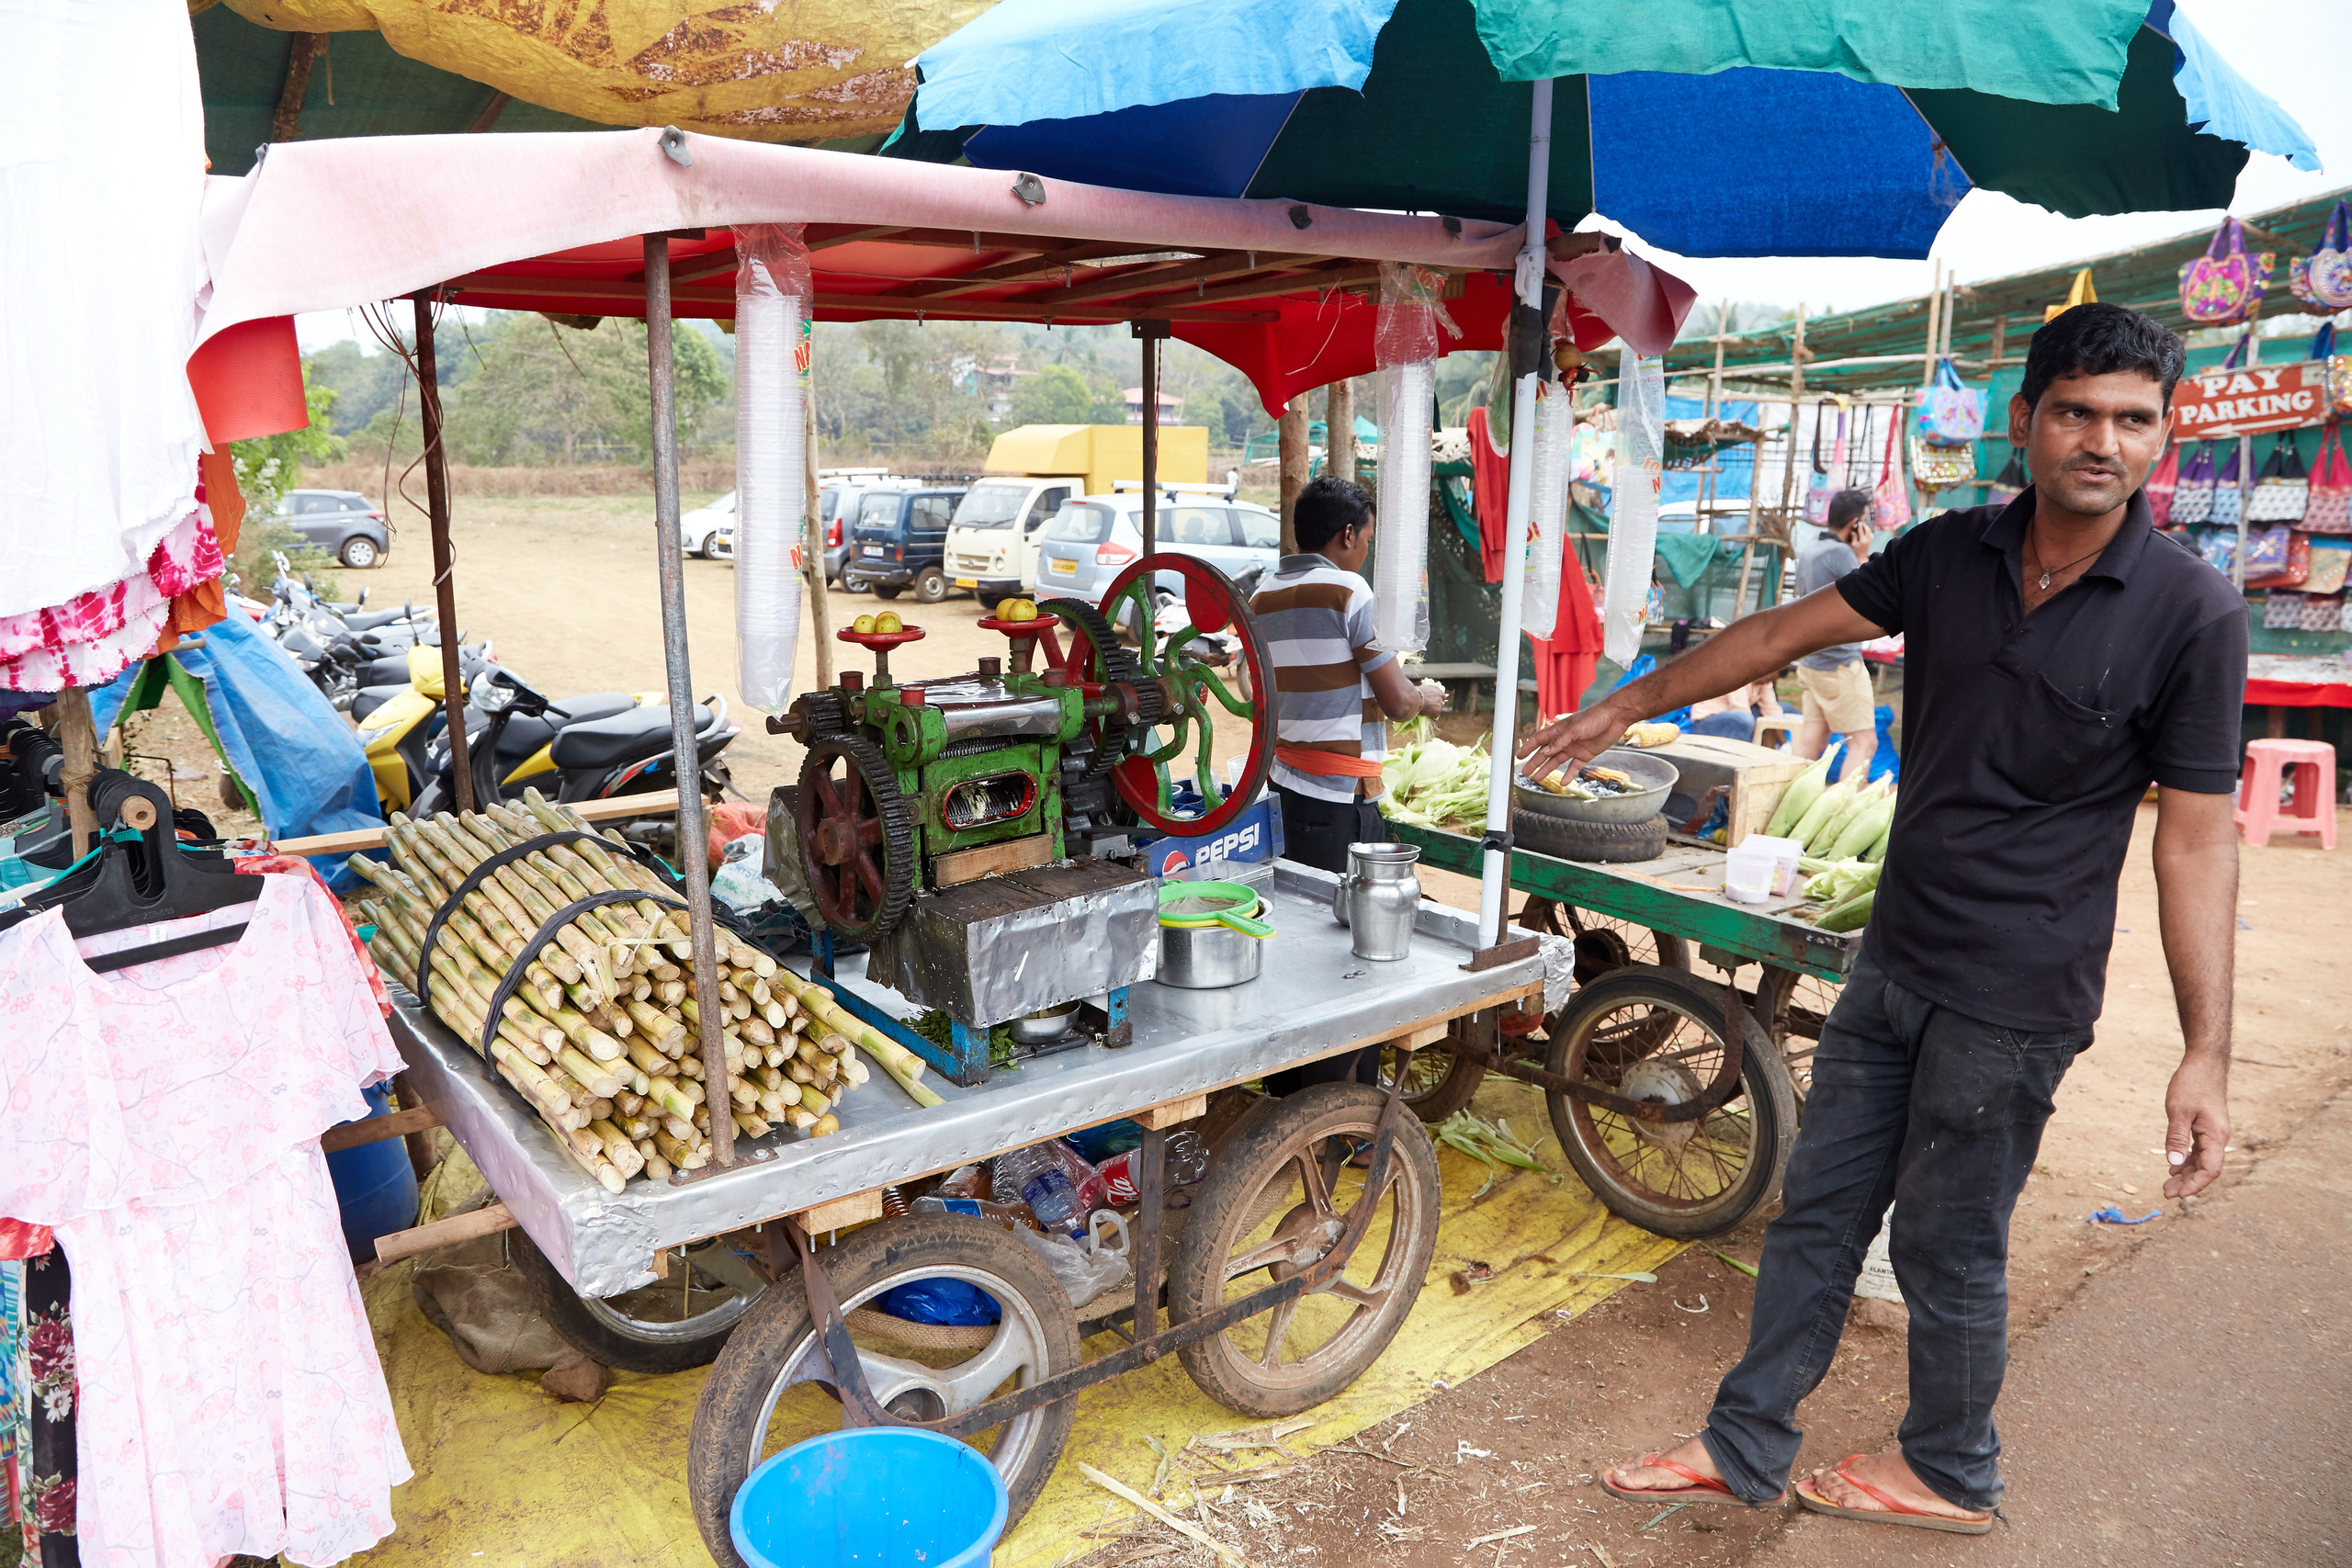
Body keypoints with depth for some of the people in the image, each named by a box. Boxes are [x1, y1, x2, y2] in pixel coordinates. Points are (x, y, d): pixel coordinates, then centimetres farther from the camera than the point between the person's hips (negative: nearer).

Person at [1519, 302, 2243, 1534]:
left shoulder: (2192, 615, -12)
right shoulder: (1948, 555, 0)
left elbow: (2196, 843, -12)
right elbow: (1780, 634, 8)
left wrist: (2206, 1054, -14)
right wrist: (1628, 707, 14)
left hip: (2014, 998, -5)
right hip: (1894, 962, 5)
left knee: (1947, 1250, 9)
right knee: (1817, 1212, 13)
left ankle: (1950, 1475, 36)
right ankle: (1746, 1447, 29)